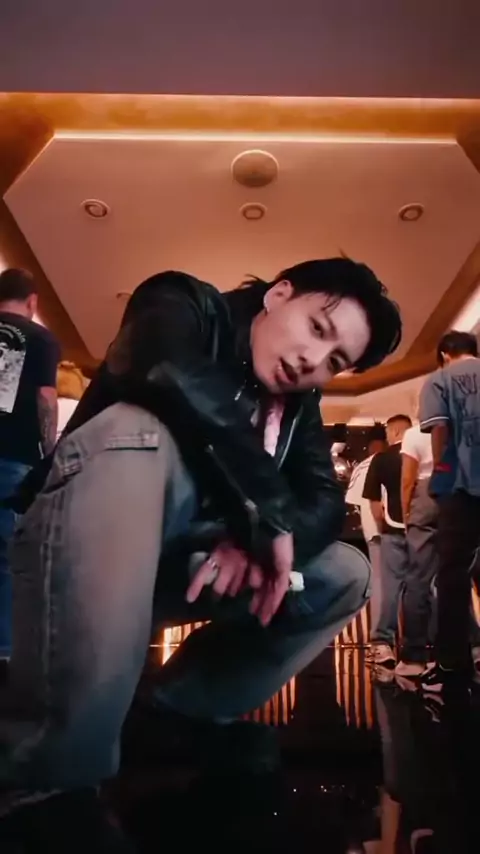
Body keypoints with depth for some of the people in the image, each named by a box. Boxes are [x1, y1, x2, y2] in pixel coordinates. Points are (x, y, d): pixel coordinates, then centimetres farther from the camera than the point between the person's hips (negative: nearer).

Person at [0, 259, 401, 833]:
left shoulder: (299, 405, 7)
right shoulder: (188, 305, -9)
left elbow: (326, 501, -3)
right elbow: (169, 370, -32)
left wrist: (262, 534, -25)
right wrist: (268, 512, -27)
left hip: (183, 569, 6)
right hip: (89, 560, -6)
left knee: (346, 576, 4)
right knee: (138, 434, -34)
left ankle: (180, 720, 3)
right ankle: (54, 773, -28)